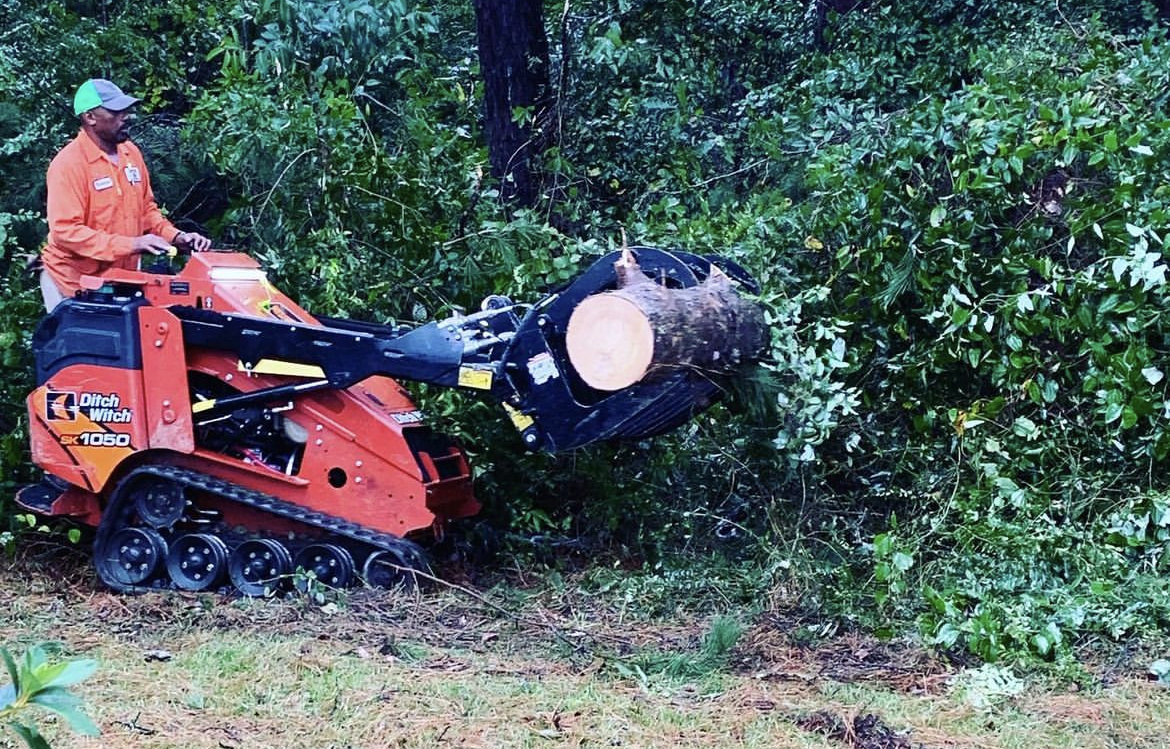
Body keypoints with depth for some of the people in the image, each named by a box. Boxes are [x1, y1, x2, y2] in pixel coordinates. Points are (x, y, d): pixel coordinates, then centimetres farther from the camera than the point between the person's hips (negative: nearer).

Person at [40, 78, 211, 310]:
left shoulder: (131, 152, 5)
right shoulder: (69, 164, -17)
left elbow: (146, 208, 17)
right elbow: (65, 231, -24)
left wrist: (176, 237, -2)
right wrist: (131, 244, -29)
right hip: (73, 284, -6)